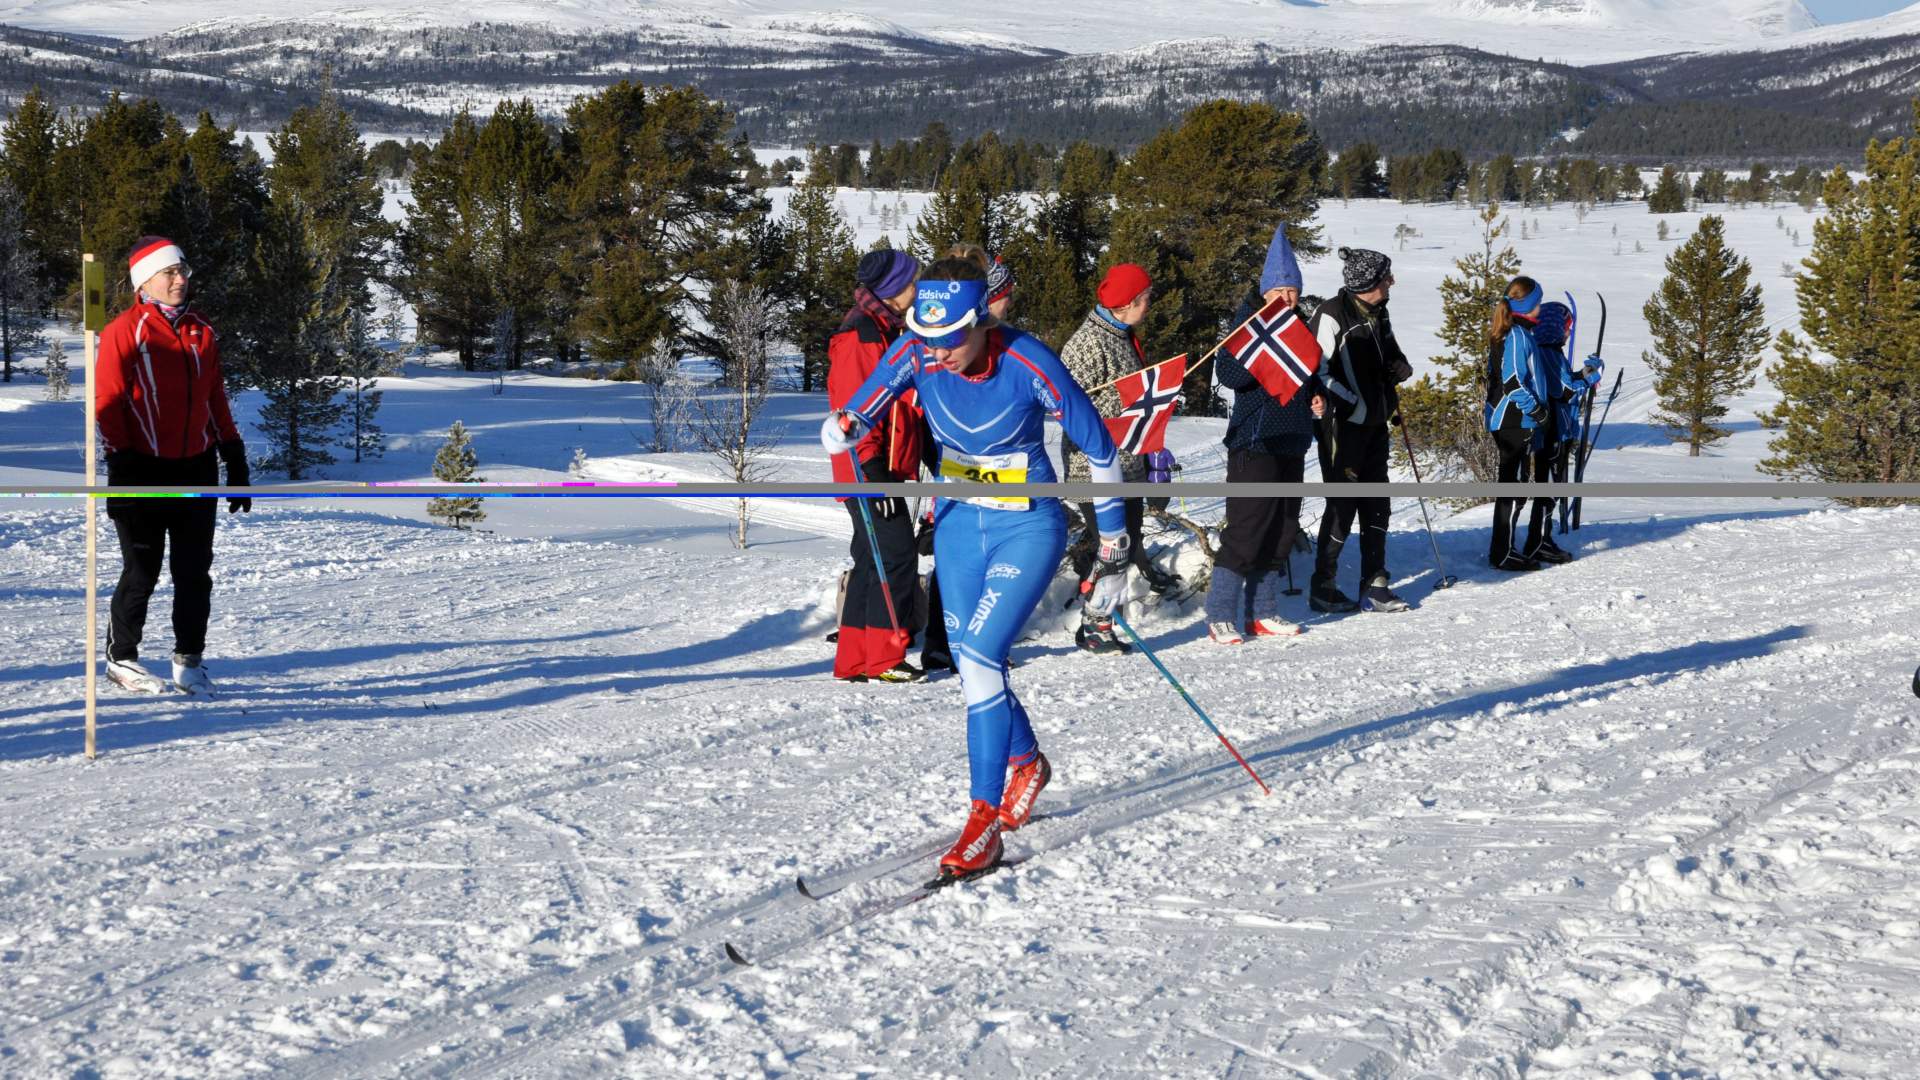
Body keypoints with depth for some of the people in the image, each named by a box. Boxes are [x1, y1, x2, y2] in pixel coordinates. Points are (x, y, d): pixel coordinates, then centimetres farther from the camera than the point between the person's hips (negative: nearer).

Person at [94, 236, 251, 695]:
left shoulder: (201, 332, 12)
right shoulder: (123, 332, -6)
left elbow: (216, 399, 17)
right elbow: (108, 406, -8)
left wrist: (235, 462, 14)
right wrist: (122, 468, -14)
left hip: (197, 467, 5)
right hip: (145, 471, -5)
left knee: (195, 572, 7)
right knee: (142, 571, 2)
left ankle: (189, 660, 18)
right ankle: (121, 656, 18)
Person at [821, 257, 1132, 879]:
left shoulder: (1028, 364, -24)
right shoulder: (916, 353, -13)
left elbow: (1097, 448, -13)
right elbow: (850, 421, -8)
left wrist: (1113, 549, -6)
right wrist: (844, 430, -34)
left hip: (1029, 527, -5)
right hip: (959, 522, 5)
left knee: (979, 658, -19)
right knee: (970, 664, 12)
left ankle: (985, 816, -12)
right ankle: (1025, 763, 41)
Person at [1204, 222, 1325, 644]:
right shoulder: (1249, 321, -7)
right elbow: (1227, 373, -18)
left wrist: (1316, 396, 10)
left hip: (1291, 442, 8)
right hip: (1254, 442, -8)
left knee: (1282, 531, 10)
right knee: (1246, 530, -11)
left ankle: (1263, 612, 18)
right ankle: (1221, 616, -6)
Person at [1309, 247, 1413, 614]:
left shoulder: (1378, 315, 12)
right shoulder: (1332, 315, -13)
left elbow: (1392, 356, 25)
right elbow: (1317, 372, -16)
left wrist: (1399, 369, 1)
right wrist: (1354, 404, -20)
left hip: (1375, 425, 8)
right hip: (1343, 427, -8)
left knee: (1377, 507, 8)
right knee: (1342, 507, -3)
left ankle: (1374, 586, 14)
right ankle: (1322, 588, 6)